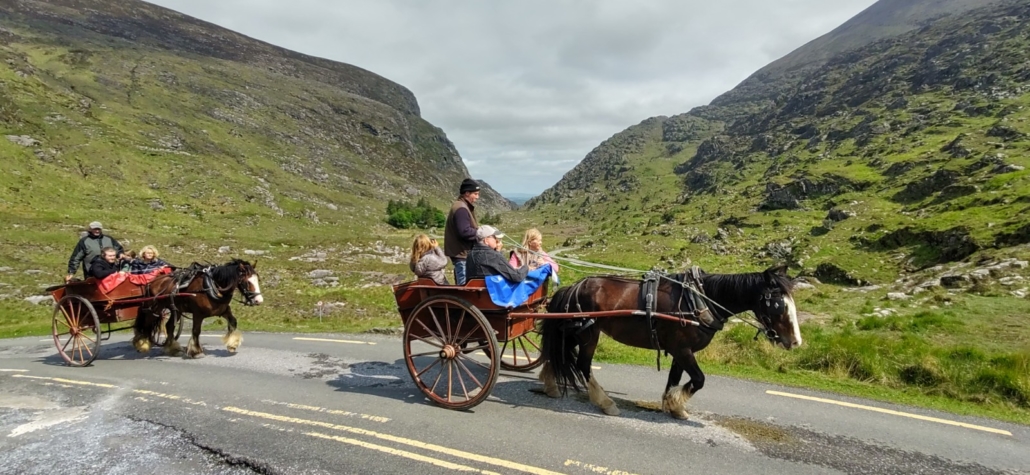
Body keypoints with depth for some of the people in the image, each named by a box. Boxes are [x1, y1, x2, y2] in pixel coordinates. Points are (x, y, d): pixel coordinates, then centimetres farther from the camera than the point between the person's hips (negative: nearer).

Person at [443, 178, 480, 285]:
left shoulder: (463, 206, 16)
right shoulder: (461, 209, -18)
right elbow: (465, 232, -25)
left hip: (463, 253, 11)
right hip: (462, 254, -11)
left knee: (461, 285, 17)